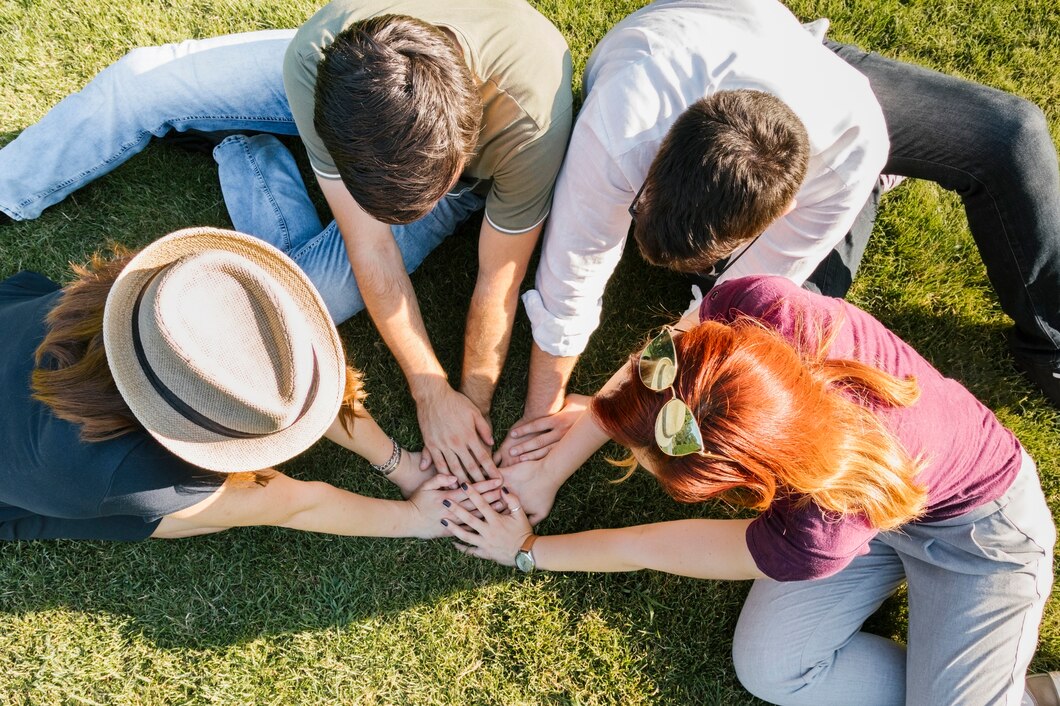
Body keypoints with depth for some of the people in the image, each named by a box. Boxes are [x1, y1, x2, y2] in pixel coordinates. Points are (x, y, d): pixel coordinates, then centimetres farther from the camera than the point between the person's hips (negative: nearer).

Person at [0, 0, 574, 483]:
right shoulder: (315, 56, -38)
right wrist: (432, 392, -24)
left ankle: (241, 148, 11)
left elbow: (499, 281, -27)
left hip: (474, 173, -1)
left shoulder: (527, 125, -44)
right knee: (142, 82, -5)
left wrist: (474, 404, -18)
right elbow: (370, 248, -29)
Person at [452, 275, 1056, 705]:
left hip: (975, 521, -4)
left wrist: (529, 551, -9)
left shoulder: (819, 536, -42)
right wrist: (549, 472, -11)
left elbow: (644, 550, -26)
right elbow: (643, 381, -16)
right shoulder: (752, 306, -38)